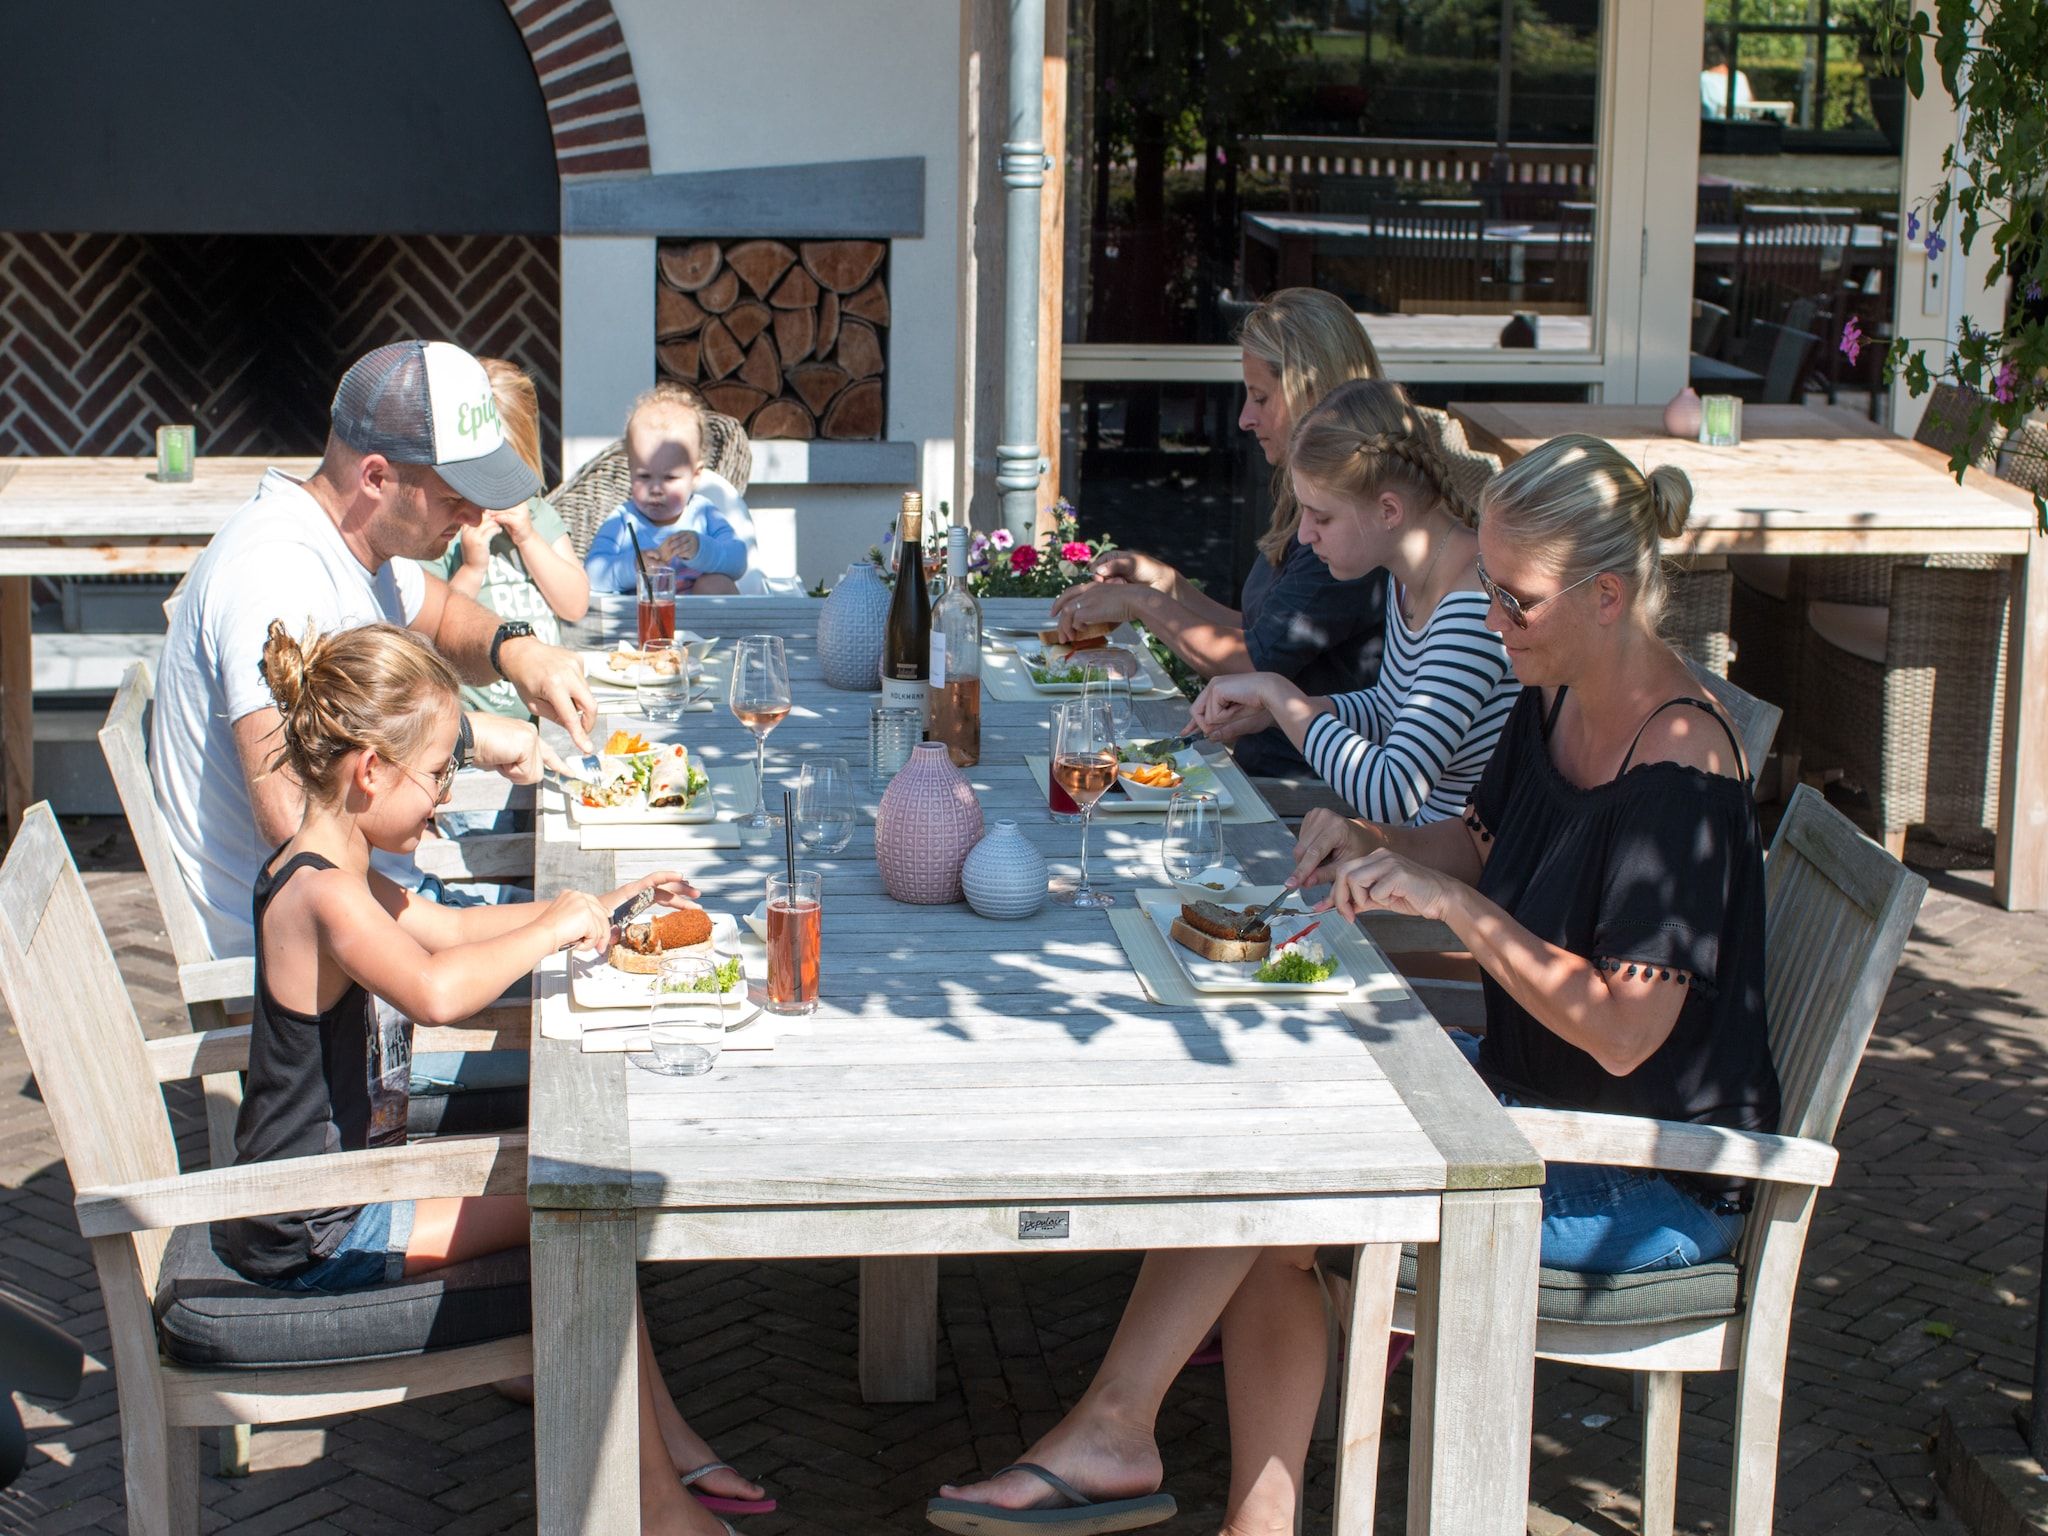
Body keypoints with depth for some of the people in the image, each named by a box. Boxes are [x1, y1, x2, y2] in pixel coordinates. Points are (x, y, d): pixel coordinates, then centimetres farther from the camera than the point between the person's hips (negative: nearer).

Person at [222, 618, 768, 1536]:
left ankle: (665, 1440, 20)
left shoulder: (333, 875, 9)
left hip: (347, 1185, 11)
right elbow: (436, 992, -46)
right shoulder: (323, 893, -26)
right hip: (315, 1235, -11)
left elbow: (447, 928, 27)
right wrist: (552, 926, -32)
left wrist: (596, 907, 22)